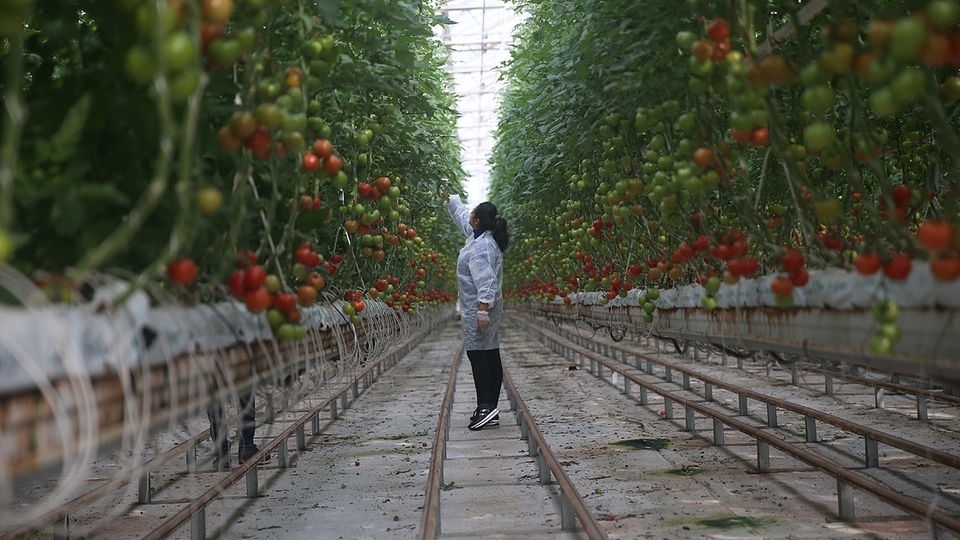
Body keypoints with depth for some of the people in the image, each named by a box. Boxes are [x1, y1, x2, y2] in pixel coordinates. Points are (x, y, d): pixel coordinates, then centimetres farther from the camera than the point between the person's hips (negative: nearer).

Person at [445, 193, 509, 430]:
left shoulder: (482, 247, -19)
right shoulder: (481, 236, 11)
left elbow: (486, 281, -26)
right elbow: (461, 216, 30)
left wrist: (482, 310, -31)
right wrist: (450, 198, 41)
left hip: (478, 309, -10)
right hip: (487, 308, 10)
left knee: (478, 355, -11)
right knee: (490, 355, 8)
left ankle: (486, 406, -17)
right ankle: (491, 409, 12)